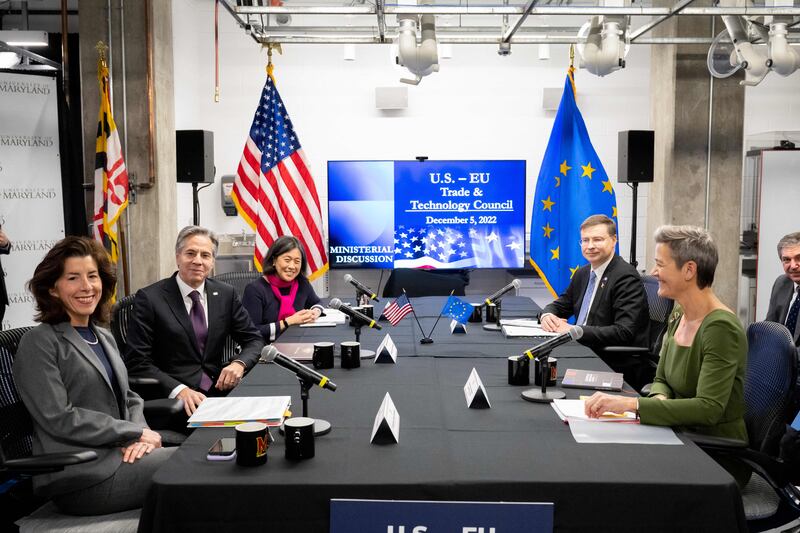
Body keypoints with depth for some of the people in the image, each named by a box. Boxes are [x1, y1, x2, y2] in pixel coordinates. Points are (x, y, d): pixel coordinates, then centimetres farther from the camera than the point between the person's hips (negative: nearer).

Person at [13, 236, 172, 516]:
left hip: (119, 455, 7)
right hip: (81, 477, -7)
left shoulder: (104, 337, 16)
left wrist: (140, 435, -5)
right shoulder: (39, 343, -7)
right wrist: (135, 432, -13)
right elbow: (58, 418, -15)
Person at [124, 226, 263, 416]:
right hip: (171, 399, -4)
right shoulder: (149, 298, -2)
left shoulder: (226, 294, 9)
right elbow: (137, 361, -6)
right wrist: (179, 390, -20)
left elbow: (253, 339, 14)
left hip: (219, 389, 5)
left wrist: (240, 363, -9)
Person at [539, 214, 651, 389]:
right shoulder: (583, 273, 11)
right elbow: (561, 305, 19)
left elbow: (624, 333, -23)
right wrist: (547, 315, -5)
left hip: (618, 366, -7)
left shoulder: (626, 278, -14)